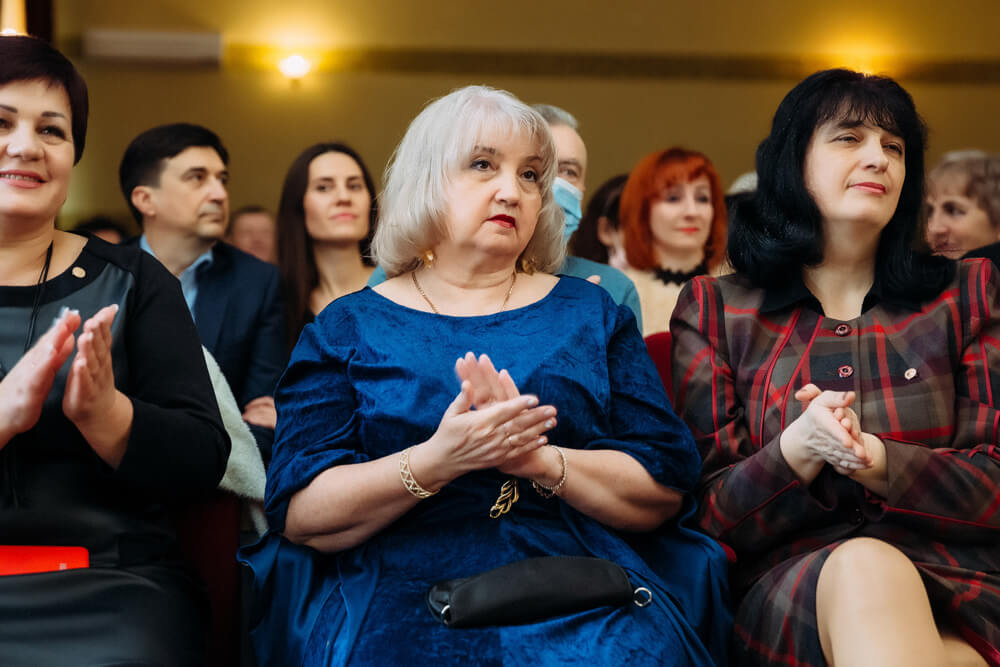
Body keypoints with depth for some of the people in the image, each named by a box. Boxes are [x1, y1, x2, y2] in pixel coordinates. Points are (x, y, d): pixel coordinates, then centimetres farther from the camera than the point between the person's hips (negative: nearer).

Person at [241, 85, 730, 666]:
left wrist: (538, 459, -12)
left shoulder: (590, 313, 15)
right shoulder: (348, 328, 10)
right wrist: (435, 462, -18)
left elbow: (666, 492, 6)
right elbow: (299, 516, -1)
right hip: (405, 593, 0)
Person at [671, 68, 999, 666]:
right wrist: (797, 451, -17)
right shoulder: (715, 311, 12)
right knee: (865, 566, -37)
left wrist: (877, 462, -14)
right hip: (785, 589, 0)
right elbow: (707, 515, 4)